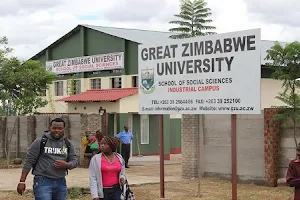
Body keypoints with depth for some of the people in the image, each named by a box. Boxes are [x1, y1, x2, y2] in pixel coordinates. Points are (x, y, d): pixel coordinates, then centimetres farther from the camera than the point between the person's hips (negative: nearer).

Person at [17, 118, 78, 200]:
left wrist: (66, 165, -13)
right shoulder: (40, 142, -3)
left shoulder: (68, 144, 10)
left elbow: (75, 161, 11)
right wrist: (22, 181, -8)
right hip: (43, 182, -5)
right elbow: (29, 161, -3)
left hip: (61, 183, 5)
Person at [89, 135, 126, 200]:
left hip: (117, 190, 2)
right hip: (103, 192, -2)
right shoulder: (96, 159, -3)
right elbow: (93, 178, -5)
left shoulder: (119, 158, 7)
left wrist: (122, 178, -5)